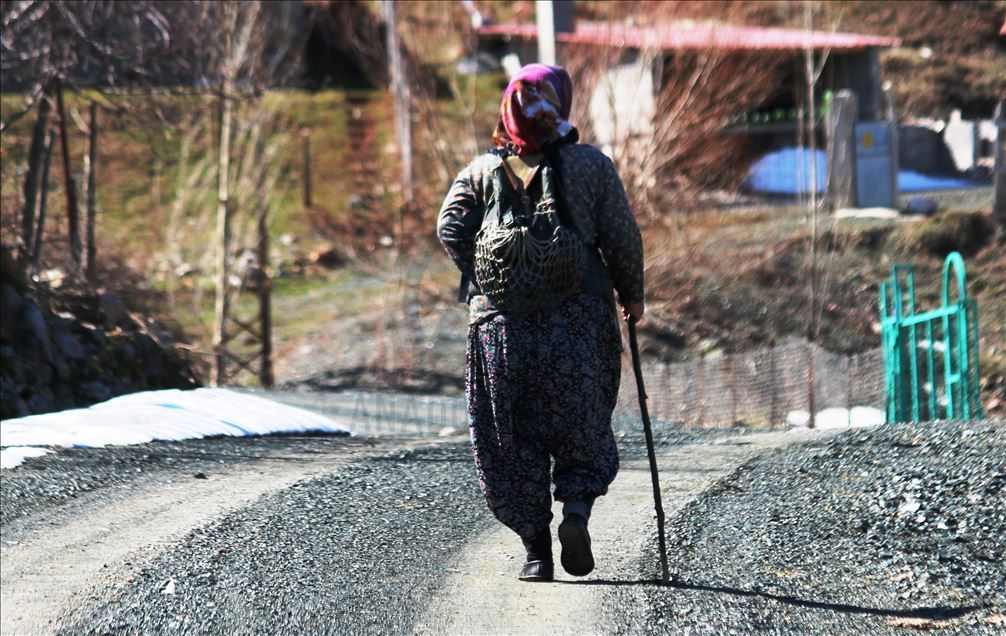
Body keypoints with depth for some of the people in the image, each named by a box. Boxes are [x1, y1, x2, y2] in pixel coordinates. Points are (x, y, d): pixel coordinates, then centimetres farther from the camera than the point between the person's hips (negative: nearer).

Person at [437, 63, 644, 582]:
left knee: (512, 441, 8)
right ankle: (576, 509, -15)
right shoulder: (591, 166, 1)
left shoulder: (483, 170, 6)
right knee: (582, 431, 11)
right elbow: (622, 238, -1)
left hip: (500, 323, 1)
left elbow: (451, 230, -4)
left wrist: (485, 282, 9)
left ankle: (535, 549, 4)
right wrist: (632, 296, 14)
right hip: (577, 322, -1)